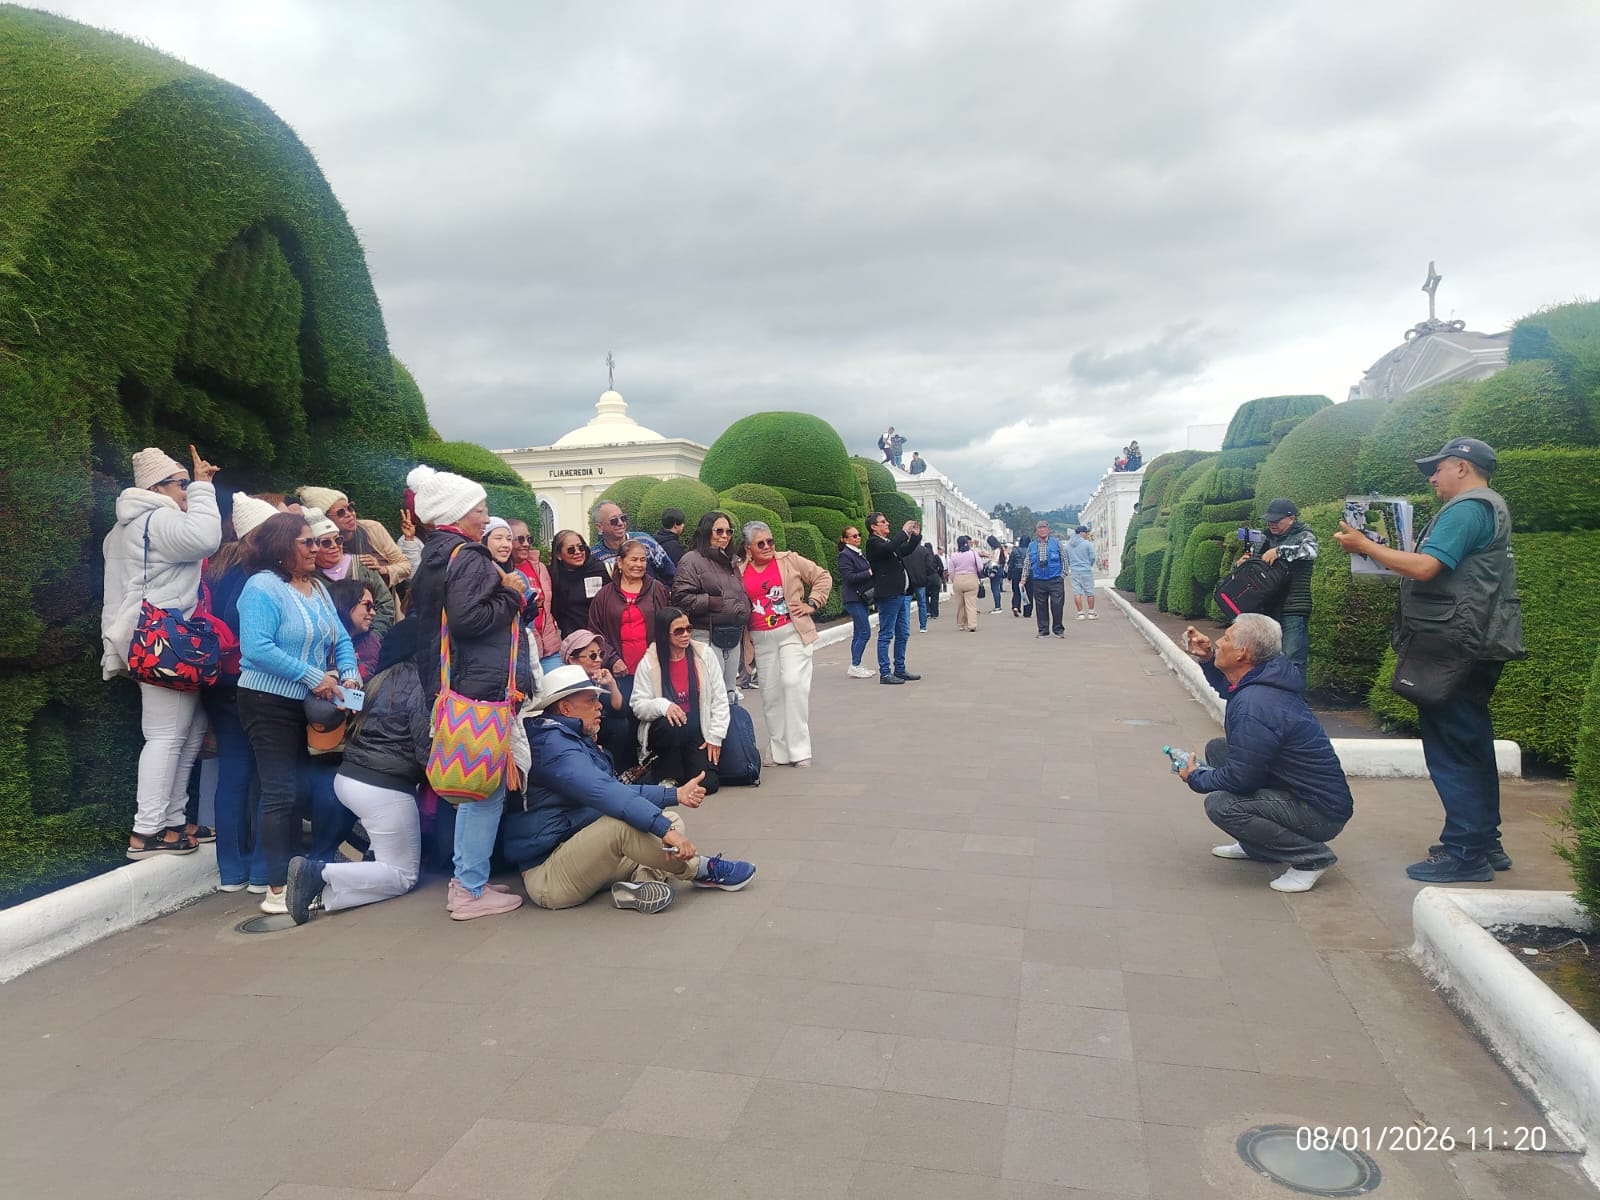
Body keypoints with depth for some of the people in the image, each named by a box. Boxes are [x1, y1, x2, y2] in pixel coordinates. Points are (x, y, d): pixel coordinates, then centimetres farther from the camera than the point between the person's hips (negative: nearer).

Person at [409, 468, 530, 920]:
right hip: (481, 689, -10)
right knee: (488, 788, -4)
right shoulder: (468, 557, -13)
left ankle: (465, 879, 27)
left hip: (451, 690, 10)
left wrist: (506, 591, 12)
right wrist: (512, 596, -9)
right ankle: (471, 890, 2)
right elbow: (466, 618, -24)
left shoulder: (434, 557, 16)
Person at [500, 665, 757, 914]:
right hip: (547, 878, -11)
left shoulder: (573, 740, 16)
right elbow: (605, 793, -32)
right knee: (625, 821, -34)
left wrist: (675, 794, 9)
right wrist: (664, 829, -37)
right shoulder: (553, 744, -18)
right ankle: (702, 870, -12)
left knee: (670, 821, 6)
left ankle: (638, 881, -22)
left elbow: (616, 789, 17)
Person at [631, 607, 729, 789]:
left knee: (706, 783, -18)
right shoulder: (648, 663, -5)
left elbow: (719, 700, 1)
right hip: (662, 732, -1)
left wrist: (715, 738, -4)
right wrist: (663, 705, -28)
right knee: (670, 725, -37)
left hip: (698, 733, 1)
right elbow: (638, 706, -8)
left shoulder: (705, 654, -2)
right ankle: (668, 774, -9)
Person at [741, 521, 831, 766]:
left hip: (792, 633, -3)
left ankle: (800, 751, -7)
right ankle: (780, 751, 17)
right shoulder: (740, 572, 7)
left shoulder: (789, 560, 2)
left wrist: (812, 603, -3)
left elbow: (823, 577, 6)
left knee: (794, 683, -14)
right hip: (761, 639, 3)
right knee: (770, 691, 6)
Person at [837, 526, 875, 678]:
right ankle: (855, 666, -6)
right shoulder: (845, 555, -11)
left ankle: (855, 665, 15)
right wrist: (870, 572, -18)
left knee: (858, 633, 10)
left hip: (862, 597, 9)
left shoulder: (860, 554, 16)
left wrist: (873, 571, 3)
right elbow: (849, 577, -19)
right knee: (865, 632, -11)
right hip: (853, 598, -9)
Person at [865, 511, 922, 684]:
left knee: (903, 634, 14)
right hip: (888, 595, -10)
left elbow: (906, 551, 31)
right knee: (886, 635, -4)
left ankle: (900, 670, 22)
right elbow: (889, 548, -28)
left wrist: (916, 535, 18)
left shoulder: (888, 541, 19)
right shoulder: (873, 543, -8)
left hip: (901, 593, 10)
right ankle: (884, 673, -1)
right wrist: (904, 531, -19)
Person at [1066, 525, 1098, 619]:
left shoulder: (1068, 544, 5)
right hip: (1086, 571, -4)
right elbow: (1092, 557, -6)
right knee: (1090, 592, 6)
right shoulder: (1087, 543, -9)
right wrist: (1089, 566, 12)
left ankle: (1081, 613, 4)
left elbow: (1066, 559, 9)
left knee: (1077, 592, 5)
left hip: (1074, 572, 4)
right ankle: (1091, 613, 10)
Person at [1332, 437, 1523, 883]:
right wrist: (1385, 552, 15)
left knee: (1450, 749, -7)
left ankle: (1465, 853, -3)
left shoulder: (1466, 509, -14)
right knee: (1472, 745, 16)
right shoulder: (1489, 508, 21)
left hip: (1454, 646, -11)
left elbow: (1425, 567, -24)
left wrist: (1365, 546, -15)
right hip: (1477, 646, 11)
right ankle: (1485, 843, 25)